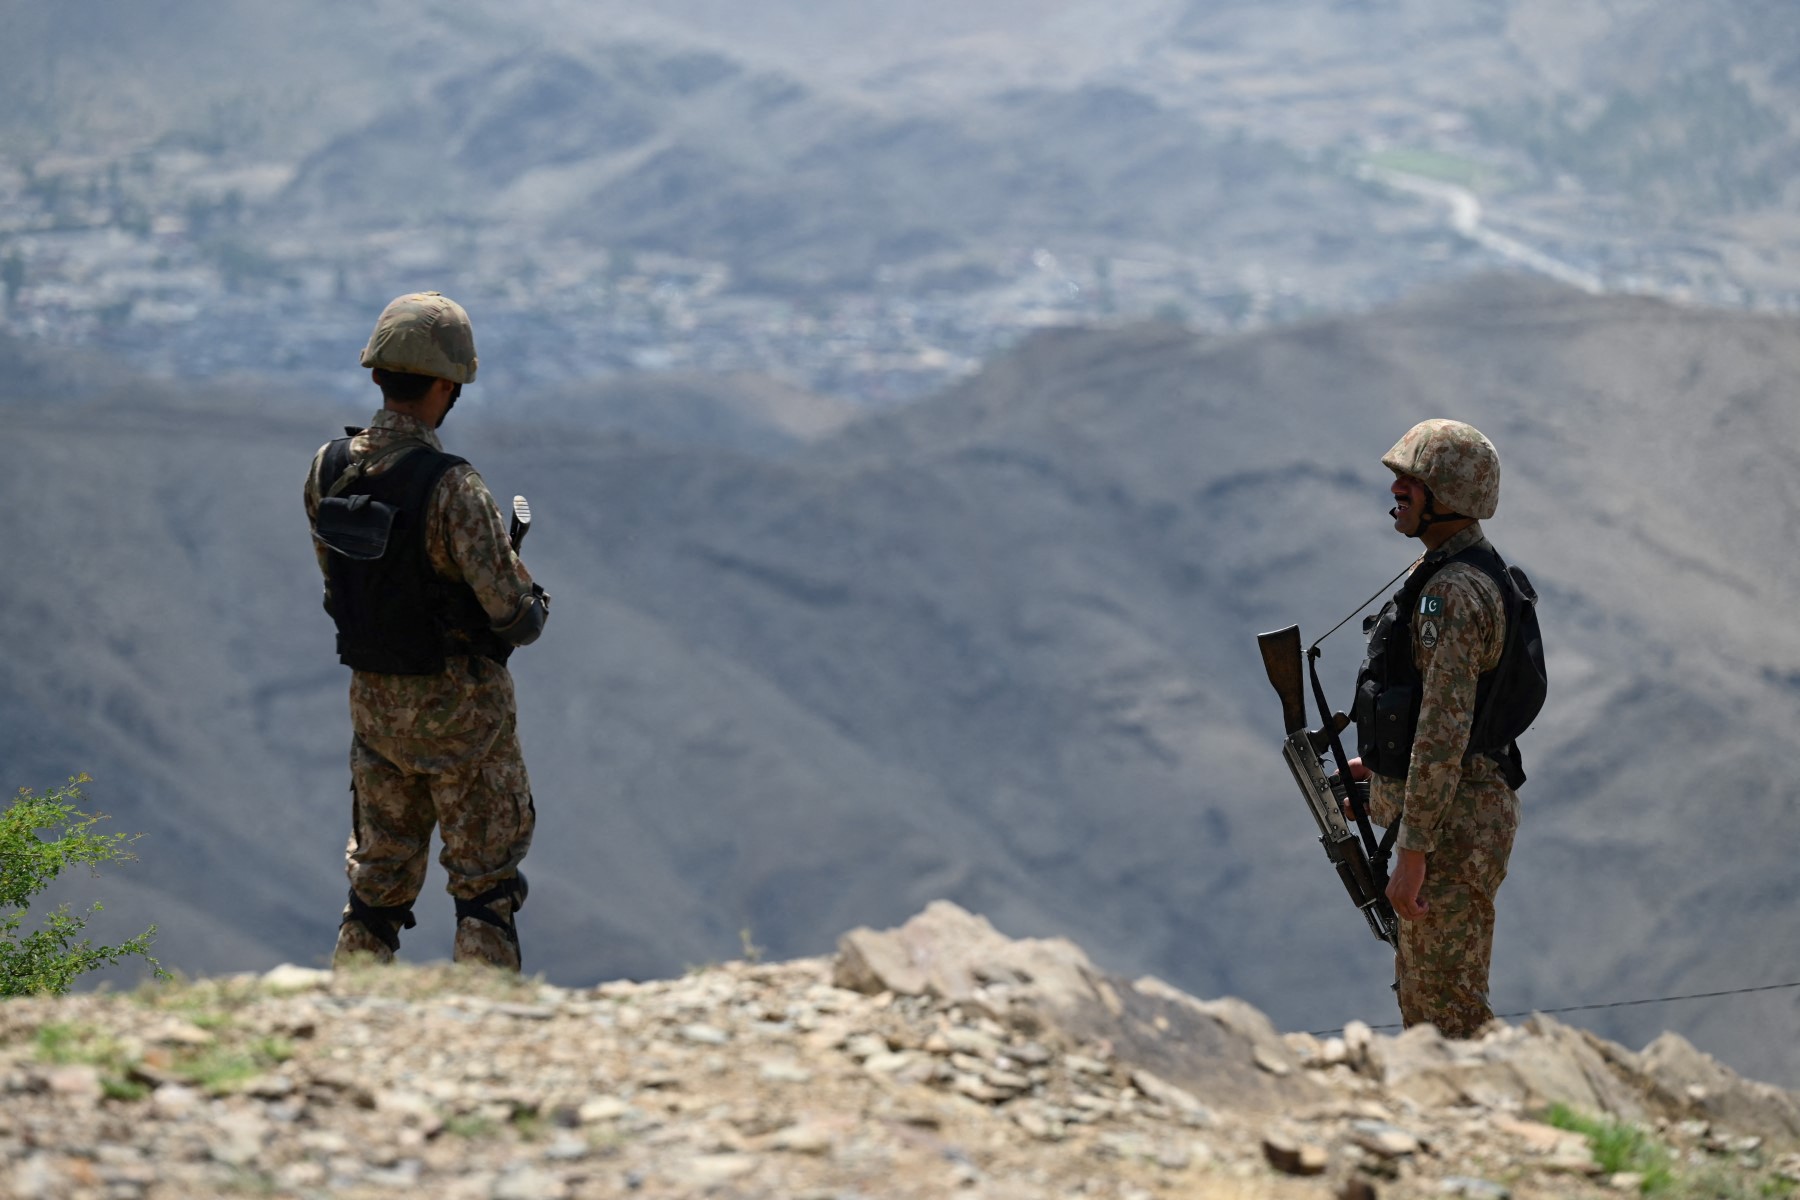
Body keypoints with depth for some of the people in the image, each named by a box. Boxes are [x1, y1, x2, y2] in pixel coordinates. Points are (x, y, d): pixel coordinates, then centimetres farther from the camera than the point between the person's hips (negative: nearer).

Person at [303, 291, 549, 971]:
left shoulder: (328, 470, -5)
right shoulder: (450, 488, -25)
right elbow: (512, 610, -21)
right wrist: (531, 611, 1)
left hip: (373, 698, 6)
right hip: (459, 709, -6)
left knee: (378, 877, 17)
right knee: (486, 881, 5)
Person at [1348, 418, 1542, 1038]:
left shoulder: (1455, 592, -23)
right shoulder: (1479, 574, 12)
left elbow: (1445, 731, -26)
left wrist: (1411, 856, -26)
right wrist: (1380, 765, 24)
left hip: (1453, 824, -11)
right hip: (1464, 806, 11)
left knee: (1446, 1006, -2)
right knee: (1421, 994, 20)